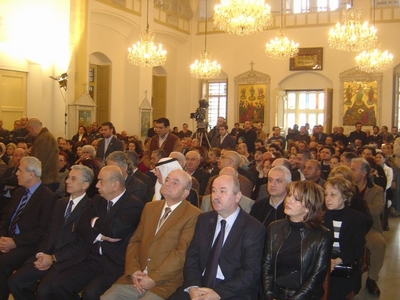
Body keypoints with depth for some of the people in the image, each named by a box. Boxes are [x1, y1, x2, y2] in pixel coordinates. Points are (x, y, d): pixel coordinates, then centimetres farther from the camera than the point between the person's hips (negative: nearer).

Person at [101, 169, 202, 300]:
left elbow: (181, 252, -13)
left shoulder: (193, 215, -6)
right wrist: (133, 270, -3)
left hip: (165, 283, -5)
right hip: (137, 277, 5)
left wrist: (153, 278, -15)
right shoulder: (150, 207, 15)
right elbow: (135, 240, 12)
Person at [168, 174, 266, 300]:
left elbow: (251, 272, -9)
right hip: (199, 286, 4)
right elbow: (192, 256, 6)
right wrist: (193, 287, -11)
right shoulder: (204, 219, 10)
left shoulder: (254, 229, -5)